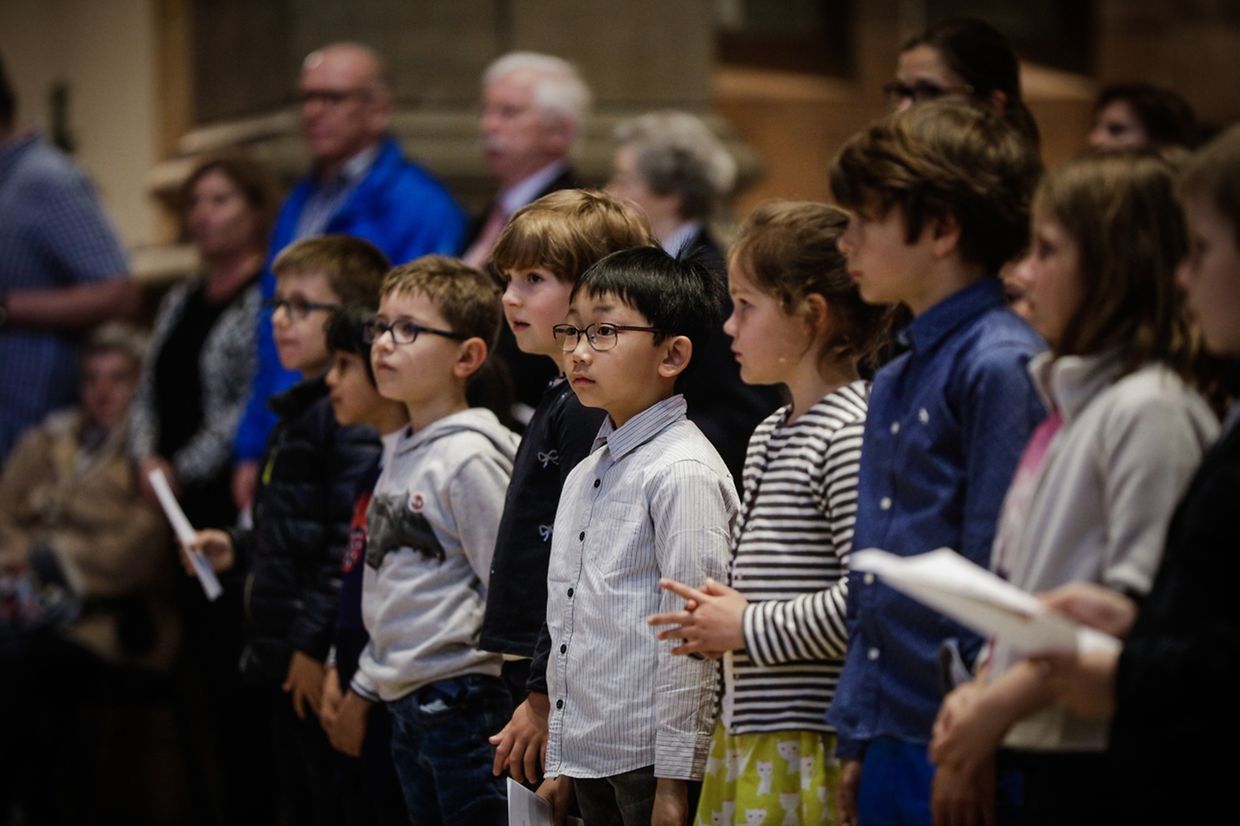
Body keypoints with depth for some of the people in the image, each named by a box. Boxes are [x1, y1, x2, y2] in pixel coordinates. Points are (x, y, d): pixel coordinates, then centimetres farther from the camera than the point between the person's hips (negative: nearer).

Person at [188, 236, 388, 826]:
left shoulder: (357, 417, -16)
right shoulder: (300, 411, 17)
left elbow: (352, 544, -22)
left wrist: (317, 645, -23)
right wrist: (239, 549, 14)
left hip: (326, 665, -10)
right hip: (285, 664, 10)